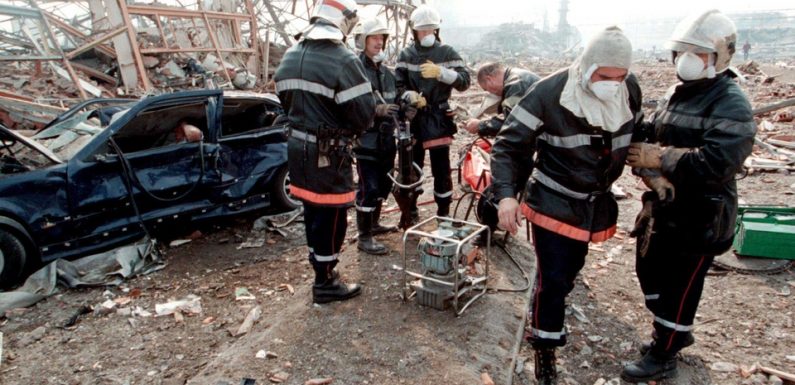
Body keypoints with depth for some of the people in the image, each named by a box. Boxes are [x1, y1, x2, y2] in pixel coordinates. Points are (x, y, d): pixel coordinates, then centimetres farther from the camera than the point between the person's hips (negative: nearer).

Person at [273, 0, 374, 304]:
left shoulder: (290, 56, 9)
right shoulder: (343, 60, -18)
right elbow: (363, 113, -18)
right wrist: (347, 131, 3)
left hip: (297, 146, 8)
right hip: (328, 152, -8)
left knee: (312, 211, 19)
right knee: (331, 217, 3)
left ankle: (321, 270, 34)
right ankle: (325, 284, 16)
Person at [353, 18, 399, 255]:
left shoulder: (386, 72, 16)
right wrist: (376, 110, -29)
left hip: (386, 139, 8)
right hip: (366, 140, -8)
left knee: (384, 184, 16)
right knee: (369, 188, -7)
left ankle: (374, 224, 34)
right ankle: (364, 237, 3)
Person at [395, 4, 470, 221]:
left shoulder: (447, 52, 1)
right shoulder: (405, 55, 5)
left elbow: (464, 82, -8)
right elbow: (397, 86, 0)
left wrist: (440, 72, -22)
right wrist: (411, 96, -20)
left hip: (439, 119, -2)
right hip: (412, 120, 2)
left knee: (441, 170, 1)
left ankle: (443, 215, 15)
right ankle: (411, 214, 24)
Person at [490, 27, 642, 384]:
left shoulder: (630, 90, -6)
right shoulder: (550, 93, -23)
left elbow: (636, 139, 13)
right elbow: (509, 145, -21)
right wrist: (506, 194, -33)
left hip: (595, 204, 6)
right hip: (554, 204, -6)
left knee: (570, 269, 21)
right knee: (552, 279, -3)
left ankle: (544, 316, 47)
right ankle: (544, 350, 18)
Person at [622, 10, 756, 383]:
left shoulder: (730, 104, -15)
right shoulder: (676, 92, 10)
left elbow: (717, 163, -29)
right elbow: (649, 139, 5)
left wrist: (659, 158, -24)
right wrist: (646, 166, -16)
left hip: (701, 217, -8)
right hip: (663, 208, 8)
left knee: (680, 286, 5)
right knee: (649, 270, 20)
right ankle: (673, 332, 44)